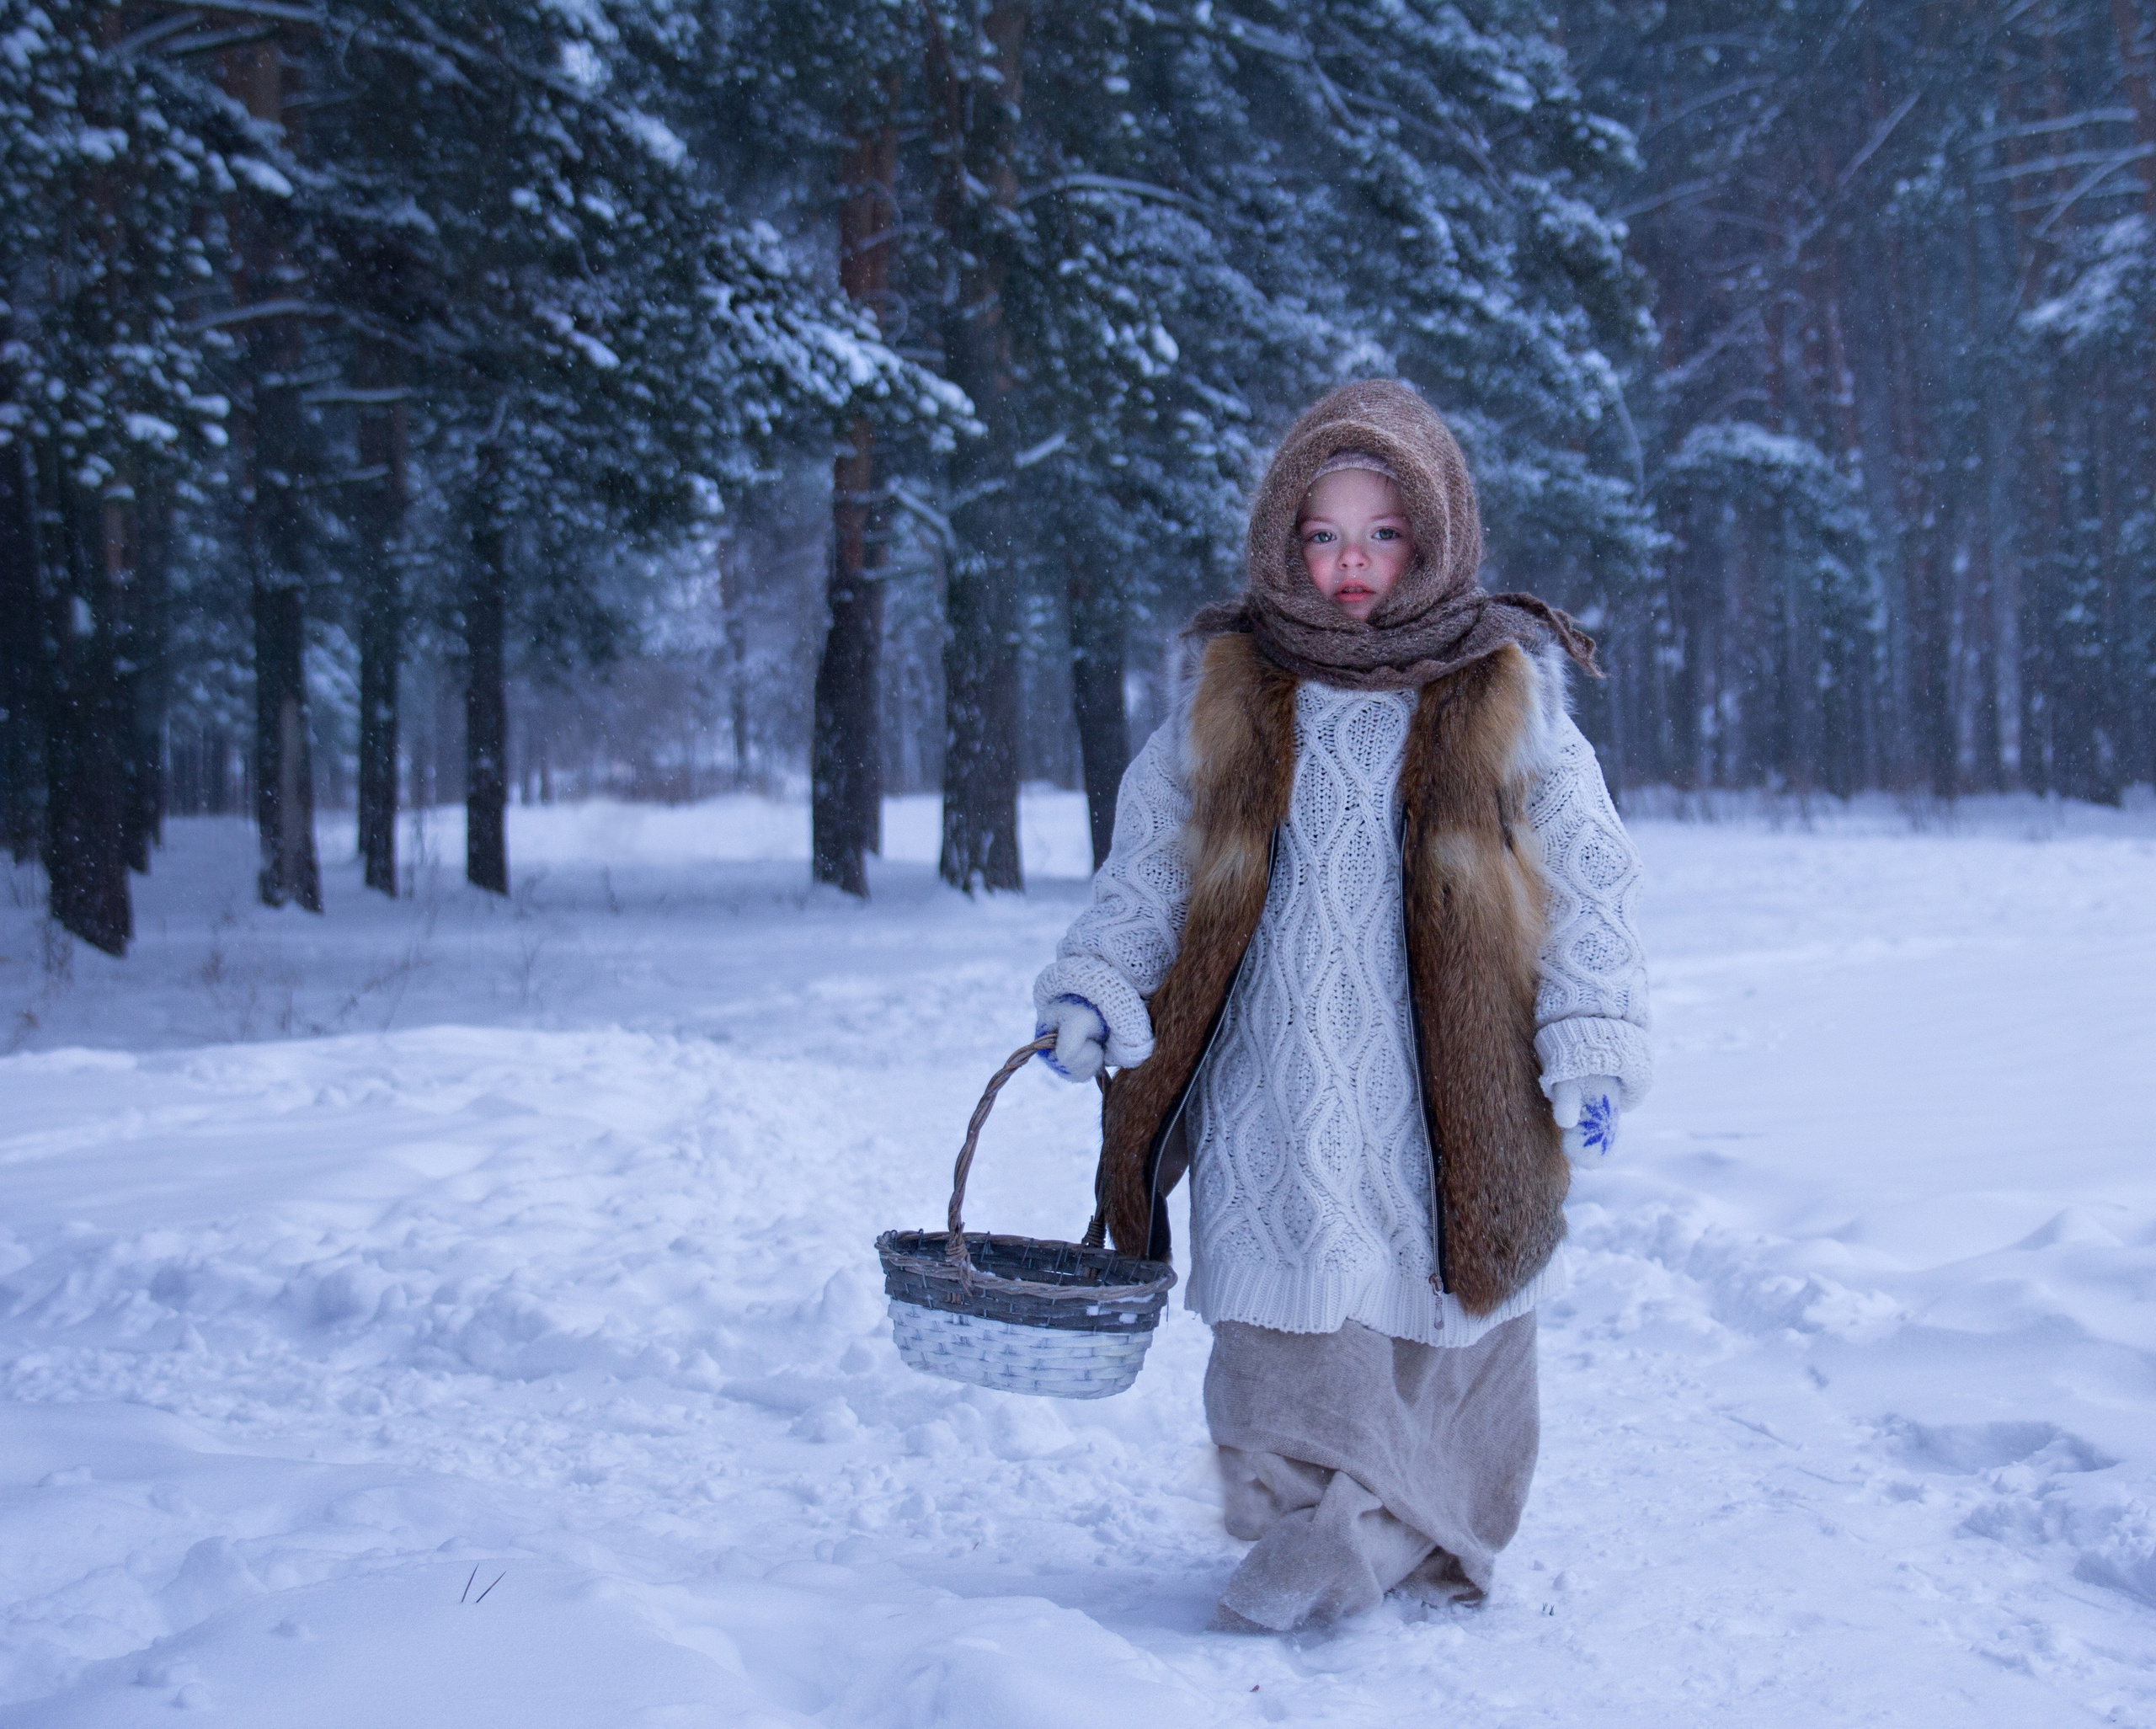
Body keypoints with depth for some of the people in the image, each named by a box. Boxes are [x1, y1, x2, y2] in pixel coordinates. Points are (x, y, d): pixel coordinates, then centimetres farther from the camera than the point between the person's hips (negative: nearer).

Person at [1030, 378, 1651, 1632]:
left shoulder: (1505, 696, 5)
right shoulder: (1229, 695, 8)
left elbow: (1588, 890, 6)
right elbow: (1150, 867, 14)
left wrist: (1593, 1053, -3)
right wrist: (1095, 982, -2)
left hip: (1452, 1094, 0)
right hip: (1276, 1093, 1)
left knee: (1448, 1323, 6)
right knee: (1296, 1326, -4)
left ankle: (1435, 1554, 22)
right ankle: (1309, 1535, 8)